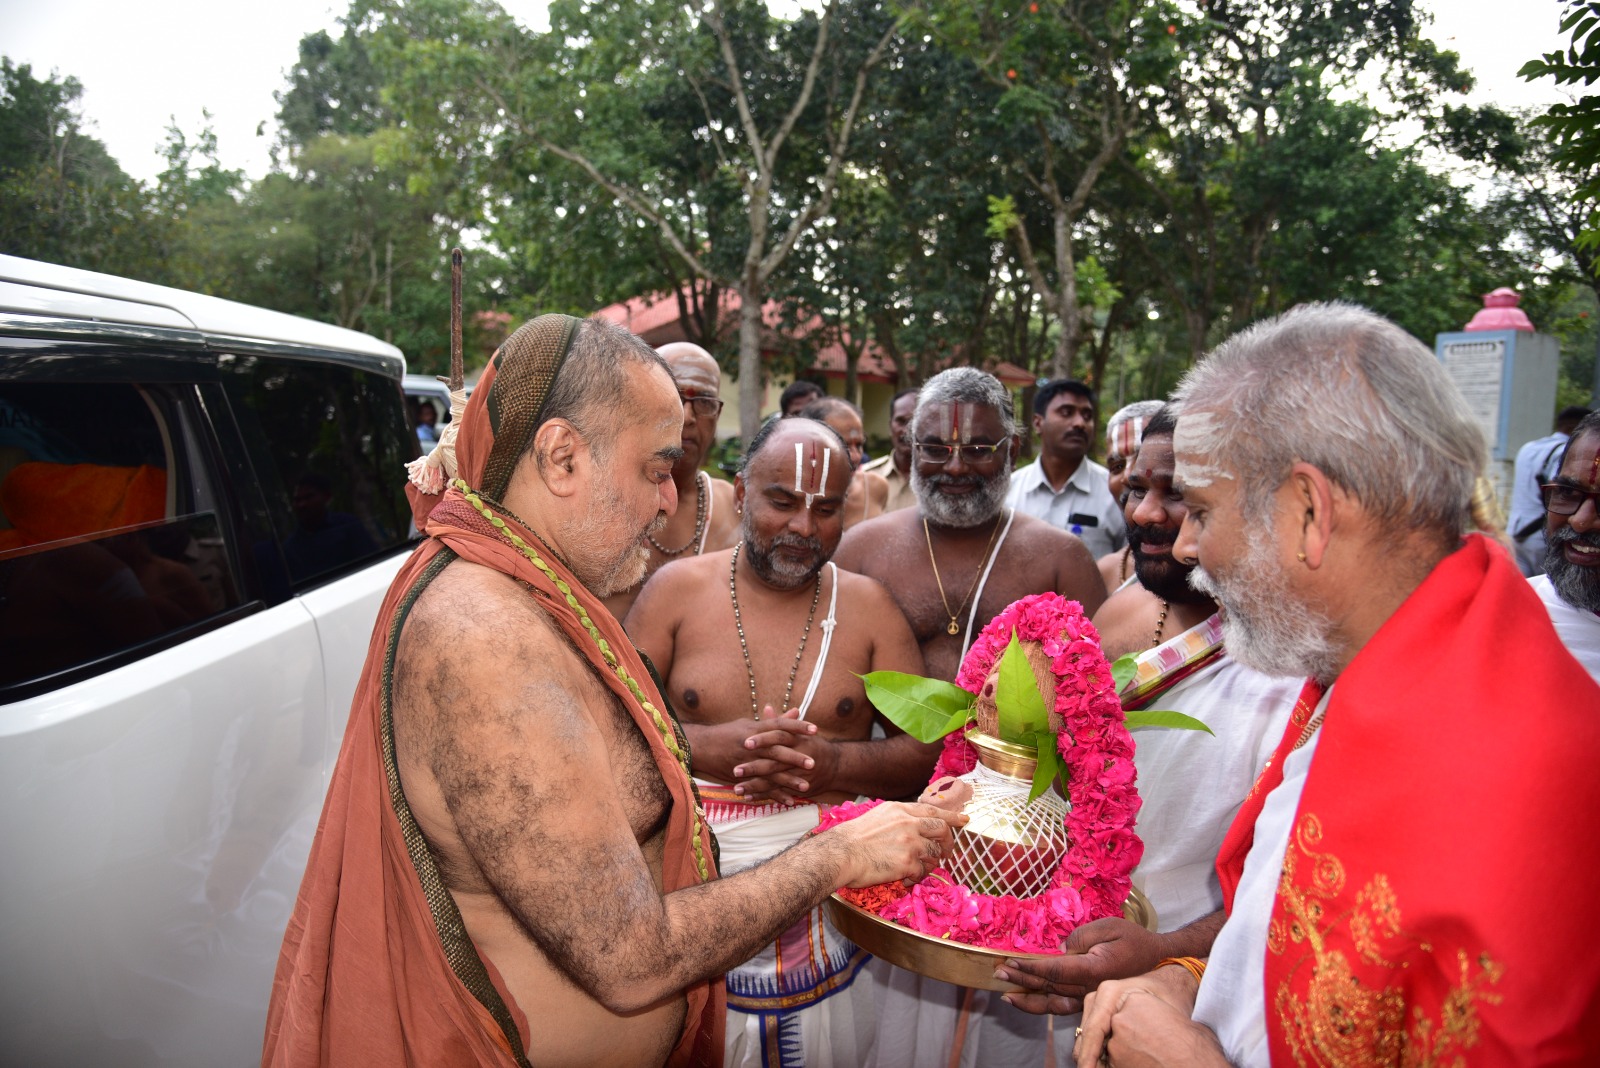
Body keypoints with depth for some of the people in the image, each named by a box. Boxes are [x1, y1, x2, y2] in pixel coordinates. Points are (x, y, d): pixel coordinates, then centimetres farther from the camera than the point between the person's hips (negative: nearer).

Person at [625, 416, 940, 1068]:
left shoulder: (867, 605, 1)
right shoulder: (676, 589, -1)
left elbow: (929, 753, -1)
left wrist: (830, 764, -19)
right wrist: (709, 746, -20)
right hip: (694, 893, 0)